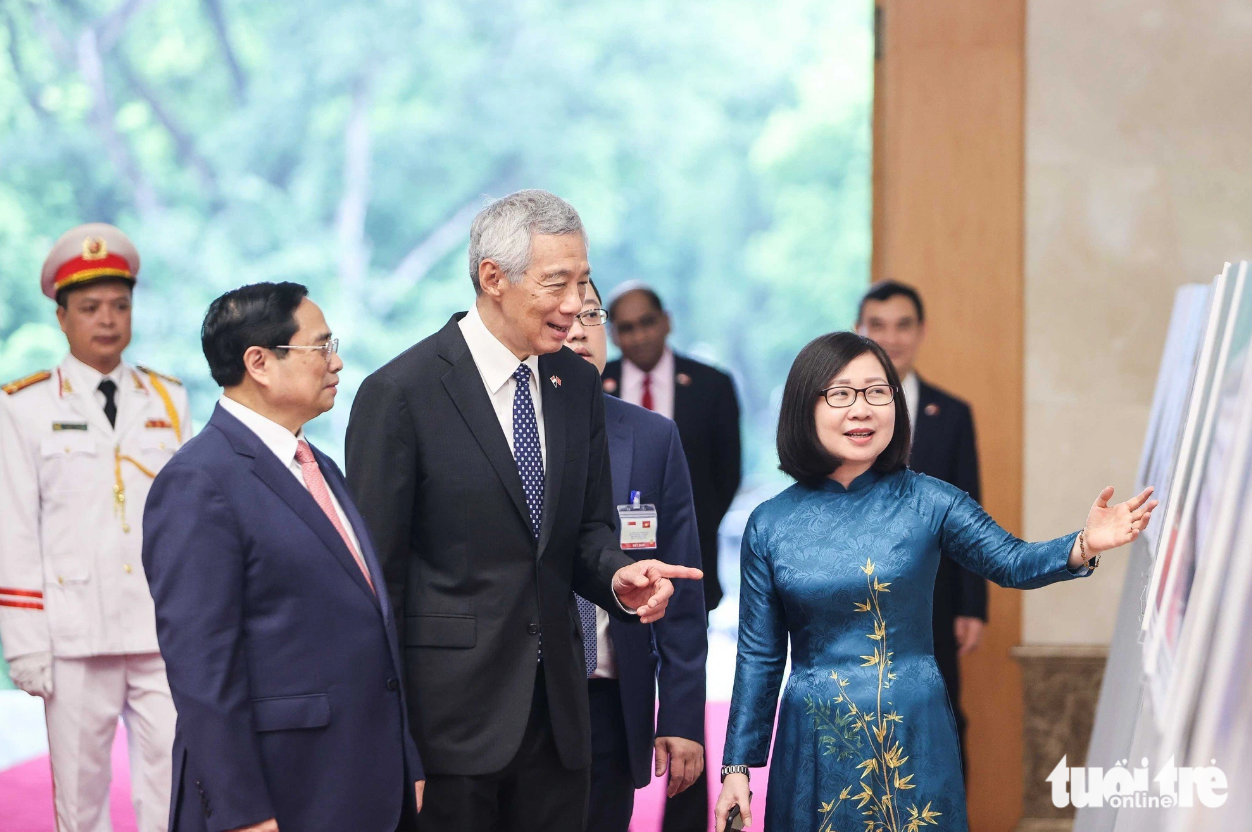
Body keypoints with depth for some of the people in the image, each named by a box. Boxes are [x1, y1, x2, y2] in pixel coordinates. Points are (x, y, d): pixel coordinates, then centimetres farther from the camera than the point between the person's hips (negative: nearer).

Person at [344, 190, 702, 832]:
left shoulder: (578, 384, 8)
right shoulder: (400, 393, -11)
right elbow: (377, 569, -10)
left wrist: (616, 576, -9)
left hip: (558, 708, 6)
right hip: (451, 711, -6)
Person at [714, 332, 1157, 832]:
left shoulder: (927, 502, -3)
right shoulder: (770, 525, -1)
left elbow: (1012, 562, -4)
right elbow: (759, 657, 4)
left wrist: (1085, 546, -25)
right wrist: (737, 767, 3)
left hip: (914, 738, 0)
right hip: (817, 748, 0)